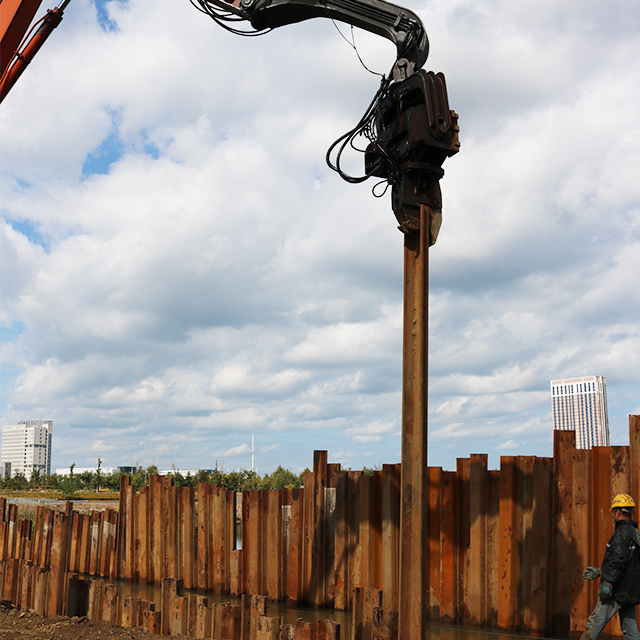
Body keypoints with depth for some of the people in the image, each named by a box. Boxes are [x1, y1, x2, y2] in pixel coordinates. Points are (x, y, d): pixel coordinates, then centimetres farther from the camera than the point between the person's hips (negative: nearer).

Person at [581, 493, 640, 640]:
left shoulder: (622, 533, -12)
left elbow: (618, 560, -23)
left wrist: (608, 583, -22)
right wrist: (600, 572, 28)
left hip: (618, 591, -9)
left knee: (595, 623, -3)